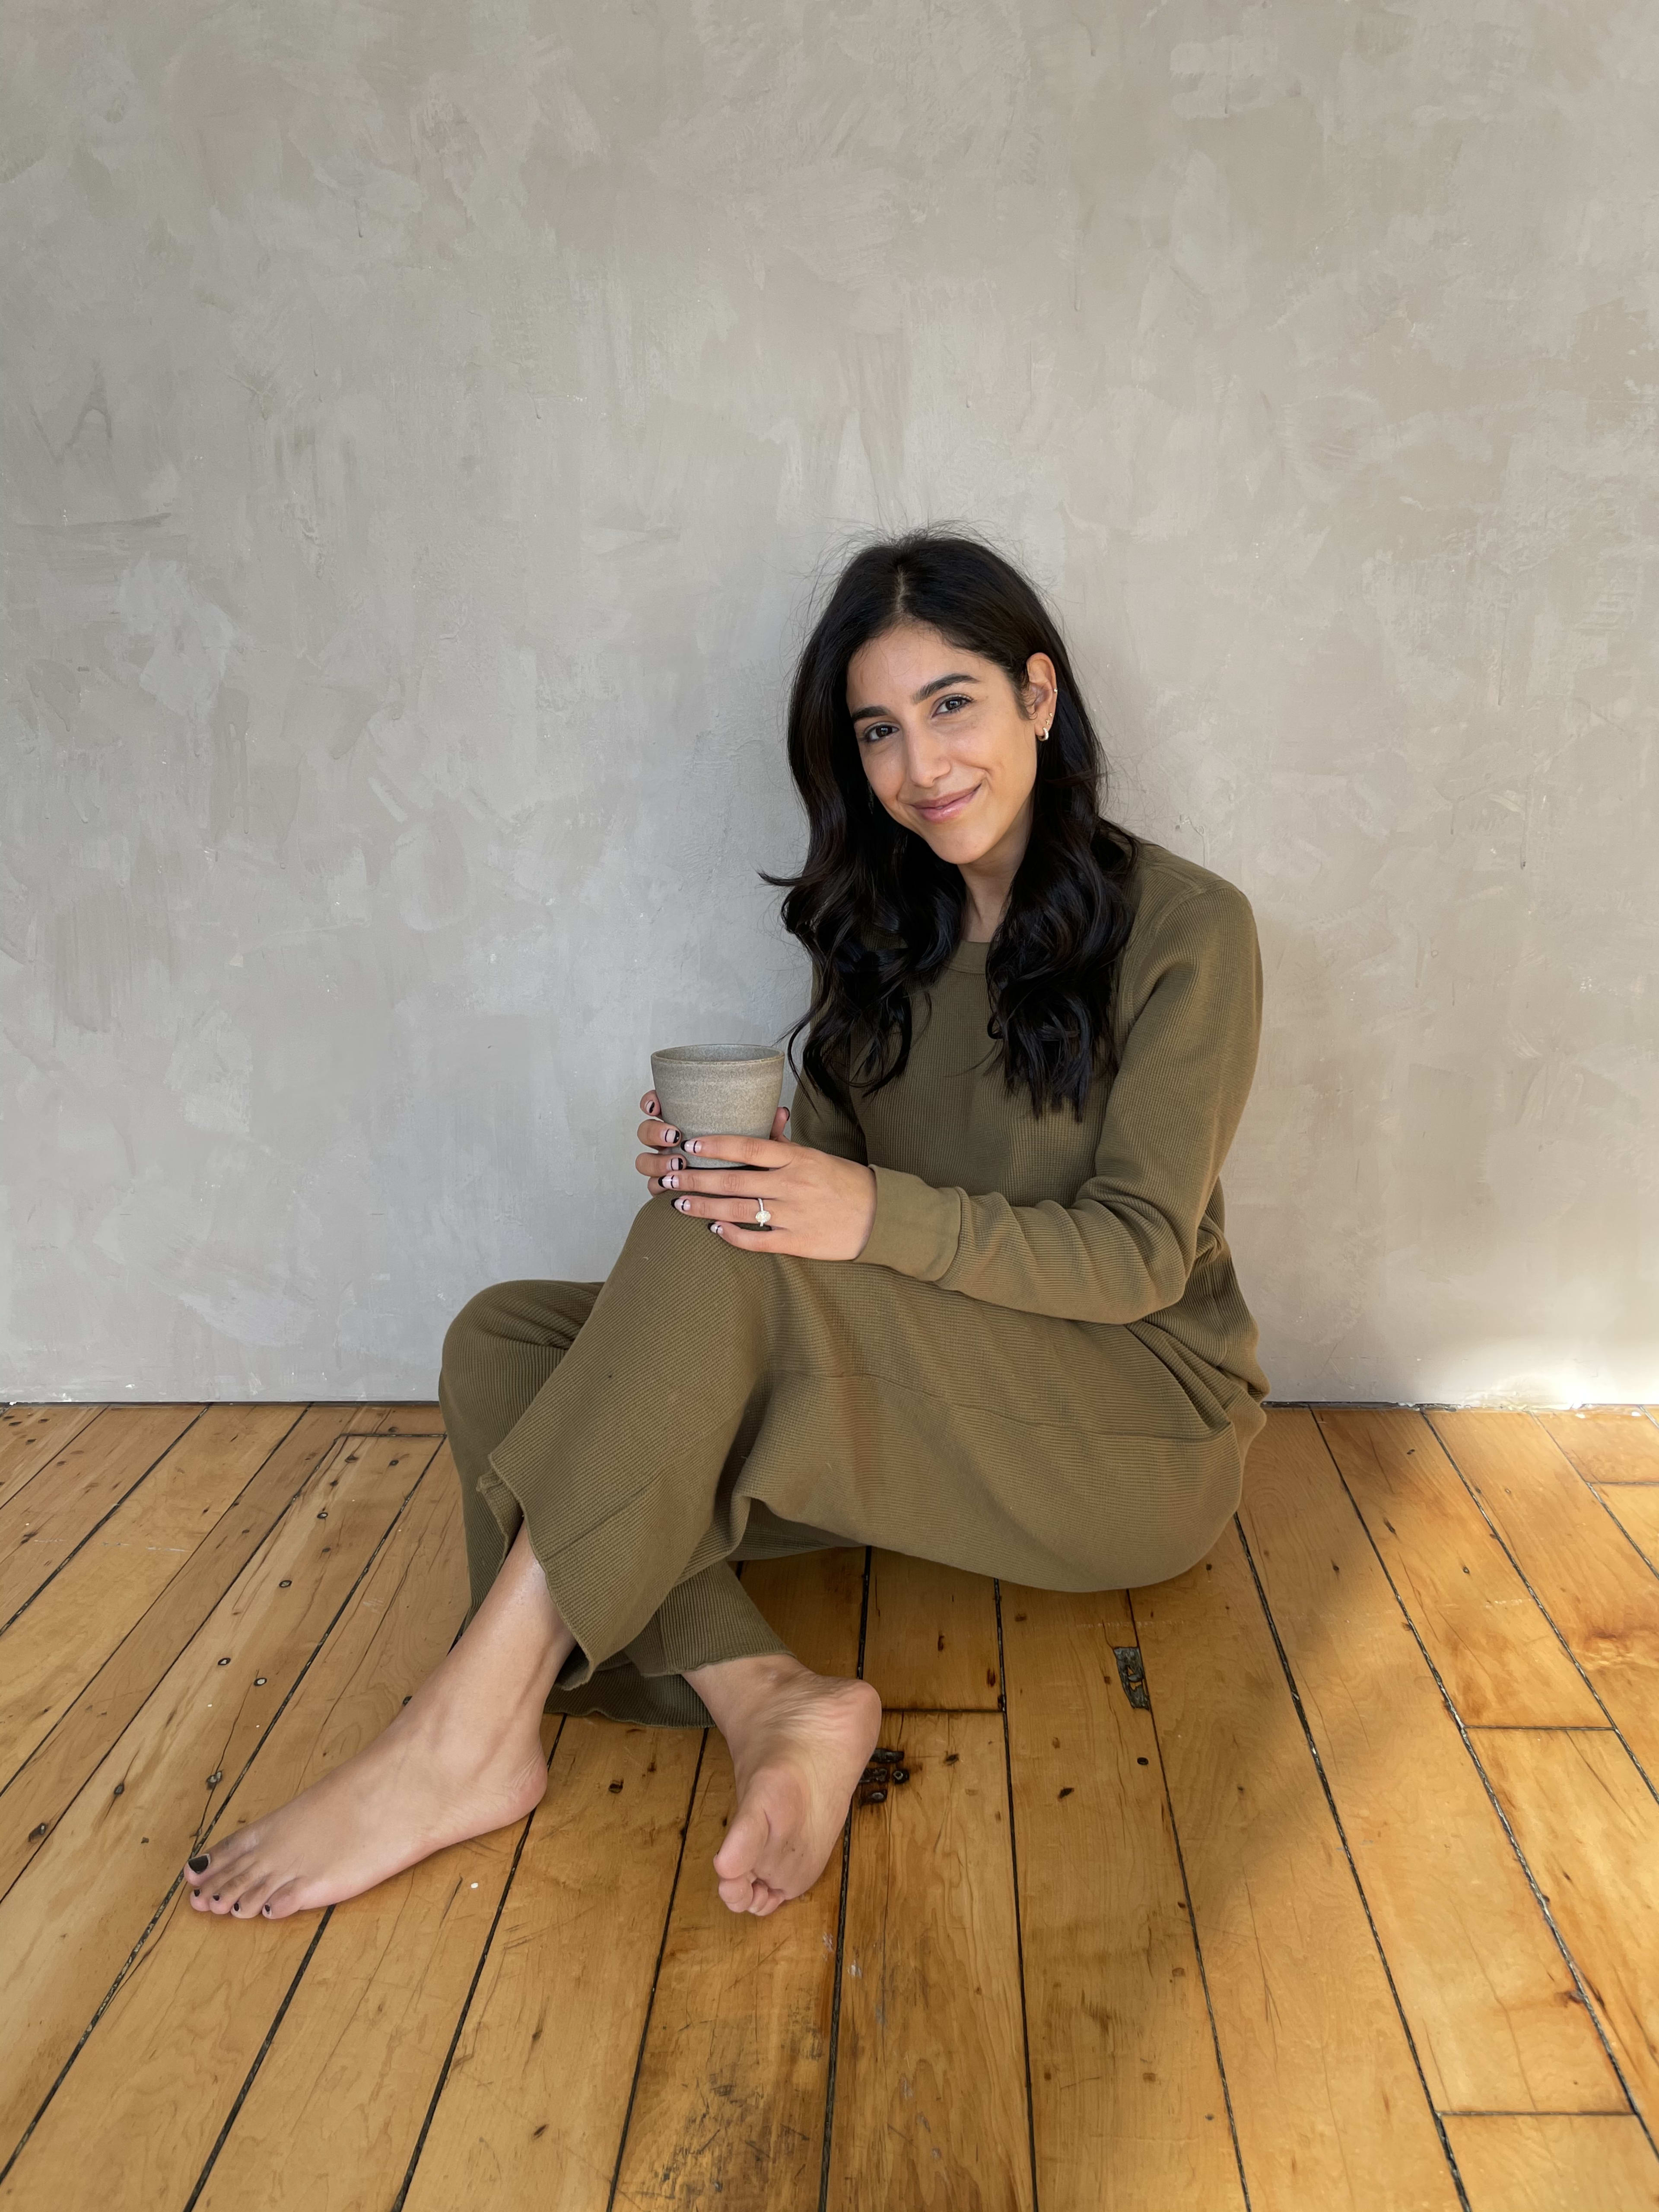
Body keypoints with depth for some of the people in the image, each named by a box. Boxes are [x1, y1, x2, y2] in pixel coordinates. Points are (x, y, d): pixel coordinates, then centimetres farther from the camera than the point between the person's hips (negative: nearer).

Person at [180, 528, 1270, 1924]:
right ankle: (769, 1702, -29)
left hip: (1145, 1425, -6)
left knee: (720, 1260, -31)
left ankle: (471, 1735, -25)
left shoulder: (1185, 926, -8)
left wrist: (876, 1214, -30)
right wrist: (734, 1170, -16)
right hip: (929, 1410, 6)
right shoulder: (884, 933, 9)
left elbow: (1139, 1254, -14)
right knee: (503, 1339, -12)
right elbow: (832, 1199, 8)